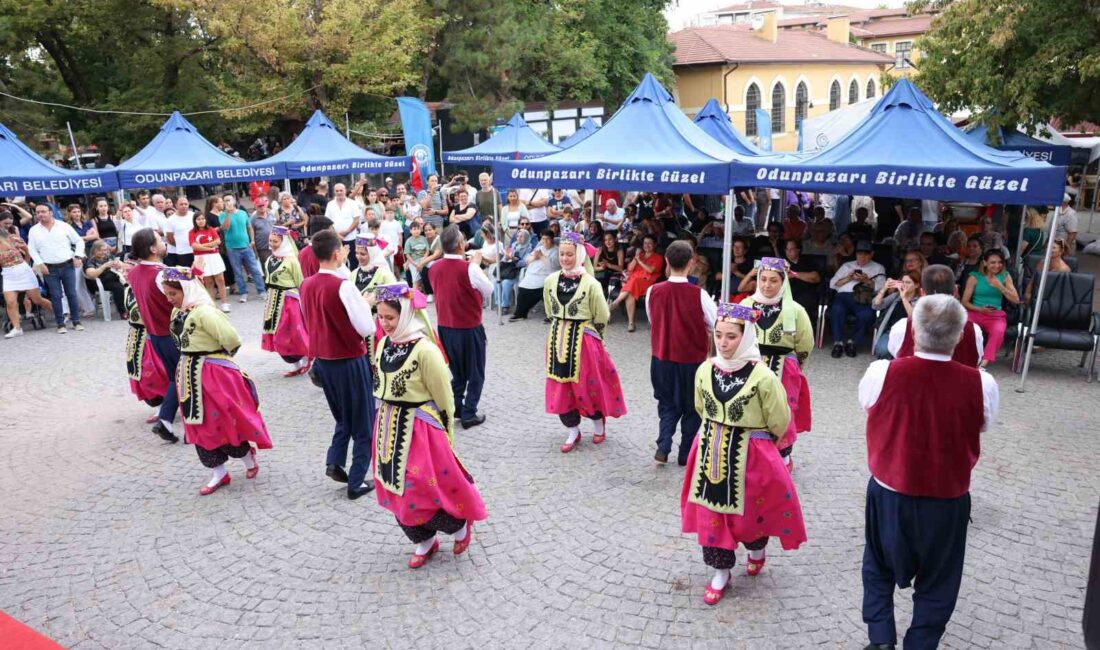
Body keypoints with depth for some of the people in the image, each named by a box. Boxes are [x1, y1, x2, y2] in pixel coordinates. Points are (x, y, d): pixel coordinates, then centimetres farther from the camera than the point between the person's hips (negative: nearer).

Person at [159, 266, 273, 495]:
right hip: (190, 376, 9)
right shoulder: (178, 313, 5)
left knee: (225, 422, 3)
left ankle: (248, 455, 29)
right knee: (200, 426, 12)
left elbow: (232, 340, -28)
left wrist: (220, 356, -8)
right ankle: (218, 473, 24)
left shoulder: (204, 313, -22)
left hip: (213, 375, -9)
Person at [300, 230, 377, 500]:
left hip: (322, 360, 7)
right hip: (350, 361, -6)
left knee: (343, 417, 27)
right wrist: (364, 304, -2)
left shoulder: (306, 285, 1)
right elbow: (368, 329, -20)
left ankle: (334, 462, 13)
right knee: (363, 423, 9)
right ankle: (357, 482, 13)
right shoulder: (343, 286, -21)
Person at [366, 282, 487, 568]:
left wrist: (445, 437, -8)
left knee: (424, 489, -2)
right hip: (389, 428, 7)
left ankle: (460, 524, 27)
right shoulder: (384, 344, 2)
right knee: (398, 490, 15)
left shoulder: (424, 350, -21)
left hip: (420, 430, -7)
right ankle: (424, 540, 35)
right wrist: (386, 425, 18)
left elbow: (444, 398, -14)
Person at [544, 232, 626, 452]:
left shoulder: (590, 283, -13)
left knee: (588, 384, 5)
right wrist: (562, 329, 15)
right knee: (561, 386, 6)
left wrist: (589, 333, 6)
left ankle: (599, 424, 30)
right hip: (558, 340, 4)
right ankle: (573, 432, 20)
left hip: (584, 341, -4)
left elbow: (602, 316, -4)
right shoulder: (550, 281, 0)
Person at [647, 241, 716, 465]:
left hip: (661, 358, 3)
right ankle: (686, 454, 22)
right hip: (692, 360, -3)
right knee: (692, 409, 16)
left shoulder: (653, 291, -10)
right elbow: (717, 327, -9)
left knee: (667, 404, 21)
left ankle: (663, 447, 7)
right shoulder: (699, 295, -19)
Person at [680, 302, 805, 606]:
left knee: (748, 510, 11)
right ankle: (720, 572, 26)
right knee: (712, 511, 8)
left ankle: (756, 549, 45)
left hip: (750, 454, -4)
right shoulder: (705, 370, -5)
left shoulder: (762, 376, -19)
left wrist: (755, 440, 8)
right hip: (711, 450, 4)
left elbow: (779, 421, -6)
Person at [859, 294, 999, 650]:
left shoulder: (882, 373, -20)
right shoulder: (980, 385, -18)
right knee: (937, 582, 21)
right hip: (948, 500, 0)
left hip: (889, 492, 0)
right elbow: (981, 427, 3)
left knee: (879, 568, 25)